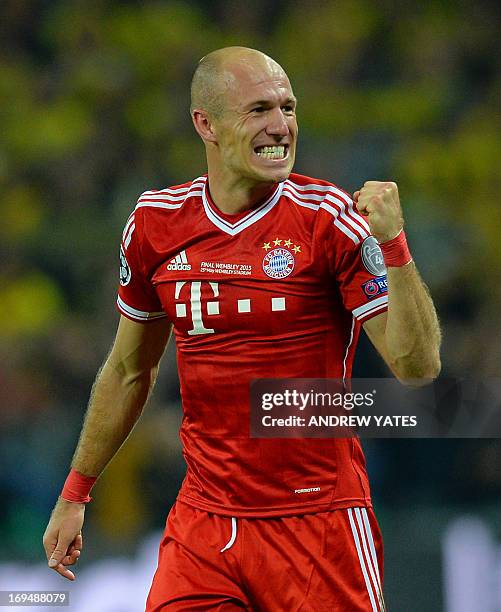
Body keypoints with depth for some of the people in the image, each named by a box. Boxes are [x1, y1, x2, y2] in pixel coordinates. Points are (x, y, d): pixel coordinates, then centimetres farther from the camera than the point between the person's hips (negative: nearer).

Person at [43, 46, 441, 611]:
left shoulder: (332, 219, -8)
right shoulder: (156, 222, 3)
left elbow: (417, 365, -13)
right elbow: (129, 370, 17)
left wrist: (391, 244, -25)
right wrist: (75, 492, 21)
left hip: (319, 524, -3)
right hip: (202, 520, 3)